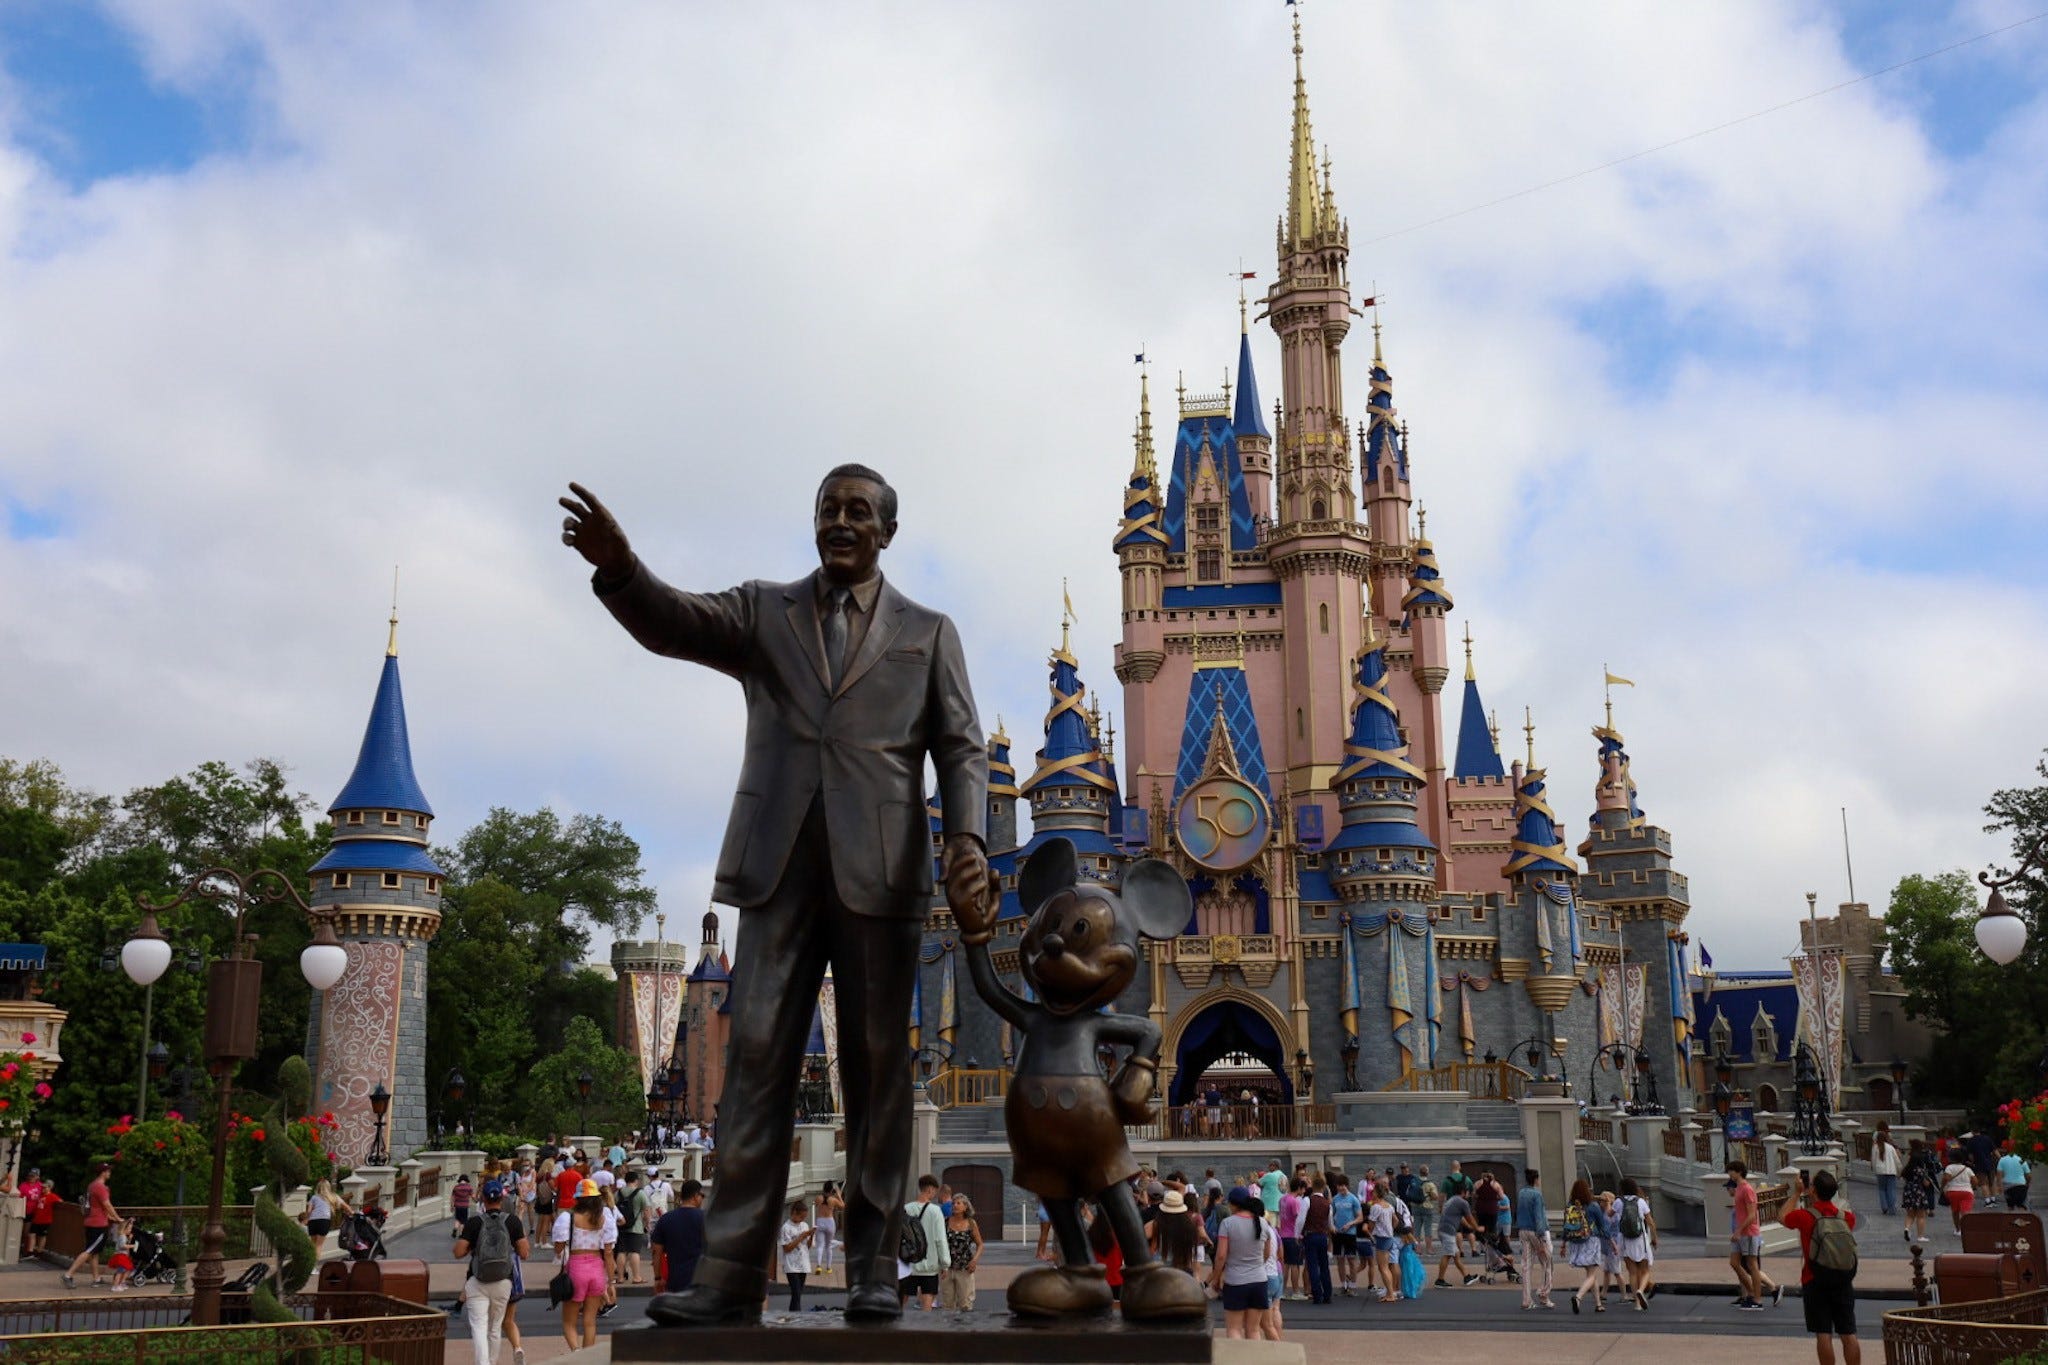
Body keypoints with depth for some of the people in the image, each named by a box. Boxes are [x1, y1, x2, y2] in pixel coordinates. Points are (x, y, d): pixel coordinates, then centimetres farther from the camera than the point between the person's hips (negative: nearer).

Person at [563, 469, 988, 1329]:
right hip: (779, 869, 1)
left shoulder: (928, 633, 13)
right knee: (757, 1063, -2)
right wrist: (617, 567, -25)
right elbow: (674, 624, -4)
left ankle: (872, 1269, 9)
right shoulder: (764, 613, 14)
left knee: (876, 1071, 3)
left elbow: (961, 747, 6)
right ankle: (731, 1274, 0)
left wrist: (967, 837, -12)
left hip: (879, 871, -1)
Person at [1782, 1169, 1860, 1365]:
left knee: (1823, 1335, 1)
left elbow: (1782, 1218, 10)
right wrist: (1814, 1203, 24)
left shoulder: (1804, 1216, -11)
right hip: (1844, 1283, 3)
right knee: (1848, 1334, 7)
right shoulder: (1846, 1217, -1)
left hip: (1815, 1283, -3)